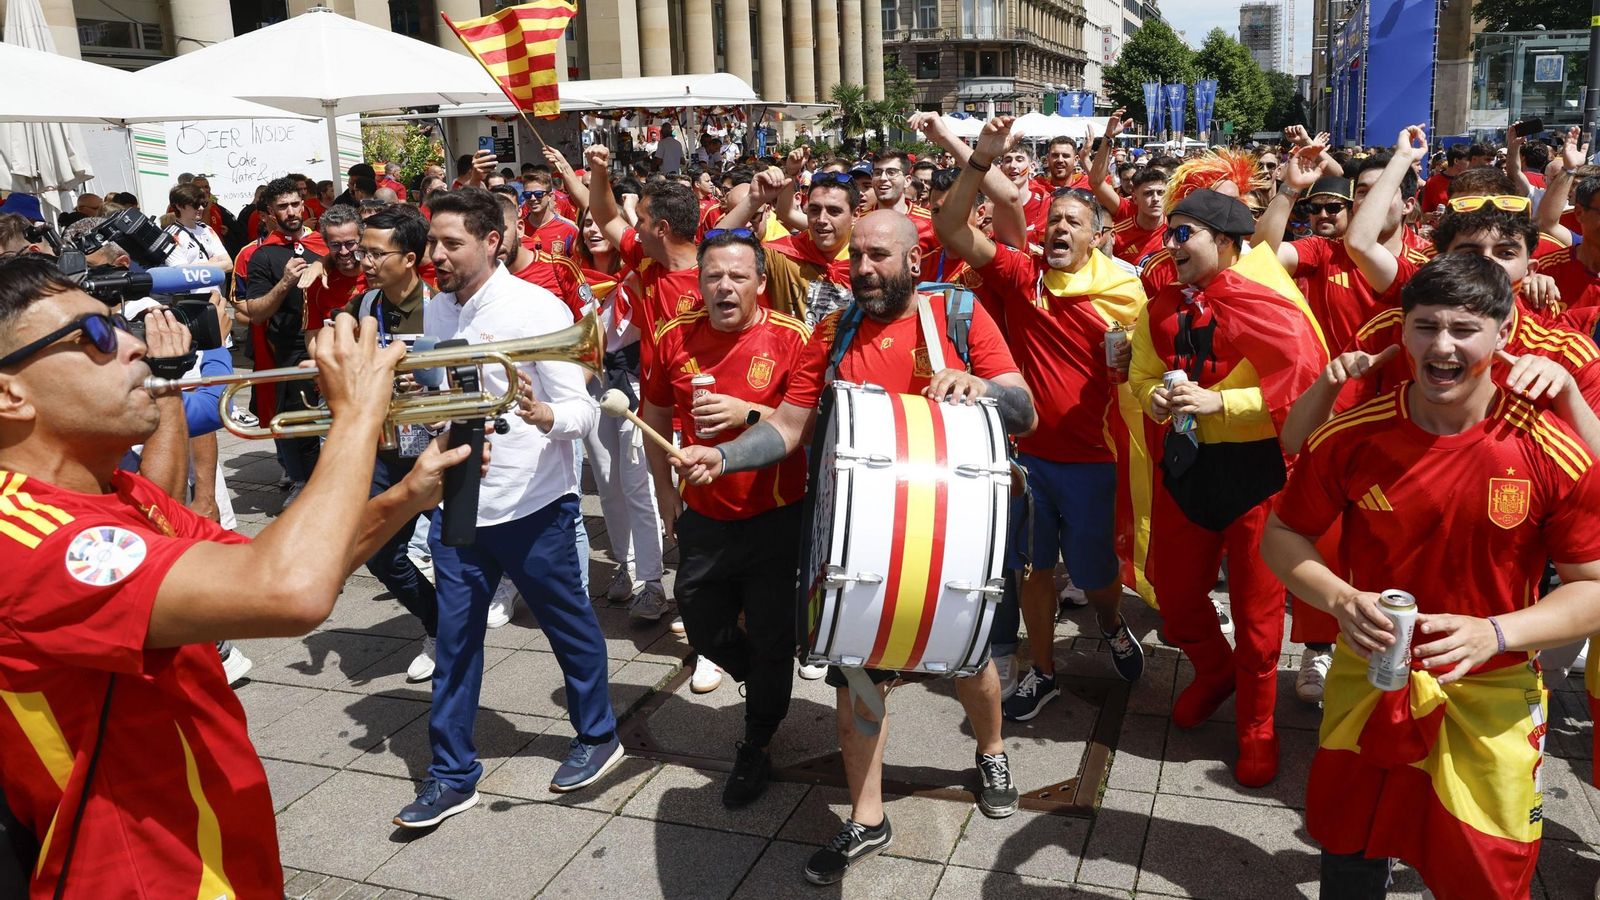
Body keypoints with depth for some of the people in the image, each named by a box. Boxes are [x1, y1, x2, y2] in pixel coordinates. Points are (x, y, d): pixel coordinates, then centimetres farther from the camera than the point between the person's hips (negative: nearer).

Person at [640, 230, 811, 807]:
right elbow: (655, 414, 13)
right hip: (703, 516, 4)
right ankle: (766, 688, 48)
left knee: (770, 640, 6)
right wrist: (664, 486, 12)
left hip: (775, 516, -4)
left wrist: (749, 412, -29)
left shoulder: (792, 338, -13)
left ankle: (756, 748, 30)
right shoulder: (676, 337, -2)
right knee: (704, 629, 17)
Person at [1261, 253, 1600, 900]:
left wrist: (1494, 633, -24)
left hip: (1491, 700, -1)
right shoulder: (1353, 435, -11)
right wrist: (1340, 599, -19)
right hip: (1367, 683, 2)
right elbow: (1283, 534, 0)